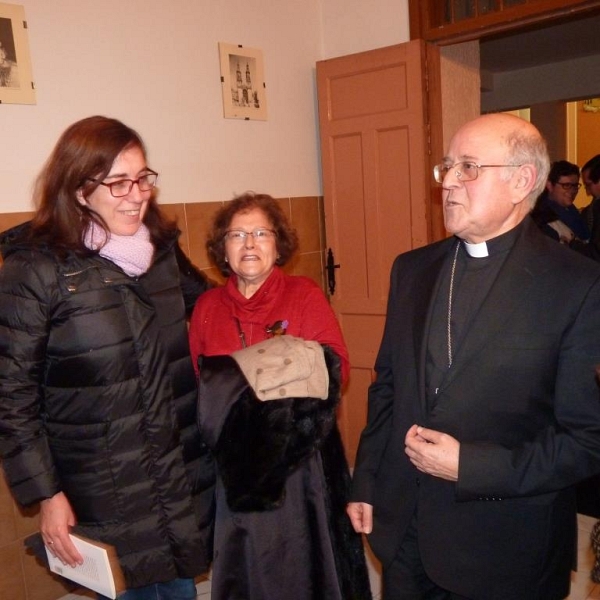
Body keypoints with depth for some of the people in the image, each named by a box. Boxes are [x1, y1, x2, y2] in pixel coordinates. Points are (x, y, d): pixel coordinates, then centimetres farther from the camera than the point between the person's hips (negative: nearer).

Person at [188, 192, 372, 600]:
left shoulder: (305, 295, -3)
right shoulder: (207, 307, 5)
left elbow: (337, 368, -9)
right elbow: (195, 381, 6)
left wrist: (288, 361, -23)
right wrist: (239, 375, -12)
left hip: (301, 458, -2)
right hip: (237, 462, 3)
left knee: (306, 562, 11)